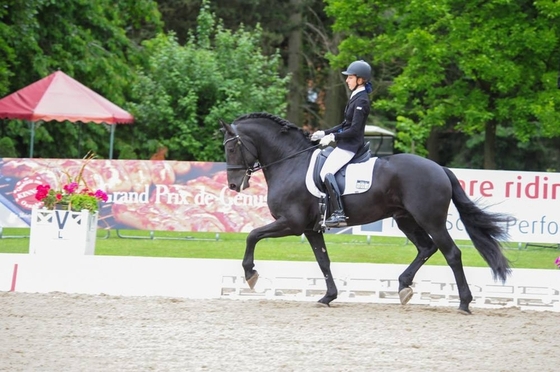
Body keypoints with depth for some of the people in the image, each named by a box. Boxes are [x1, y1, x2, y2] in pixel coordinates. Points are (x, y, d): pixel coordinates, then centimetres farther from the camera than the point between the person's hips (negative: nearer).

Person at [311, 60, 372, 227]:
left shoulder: (361, 101, -15)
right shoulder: (356, 97, 15)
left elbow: (354, 130, -21)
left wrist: (333, 137, -17)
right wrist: (324, 133, 14)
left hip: (351, 145, -11)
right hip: (346, 144, 11)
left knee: (326, 172, -24)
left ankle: (339, 213, -32)